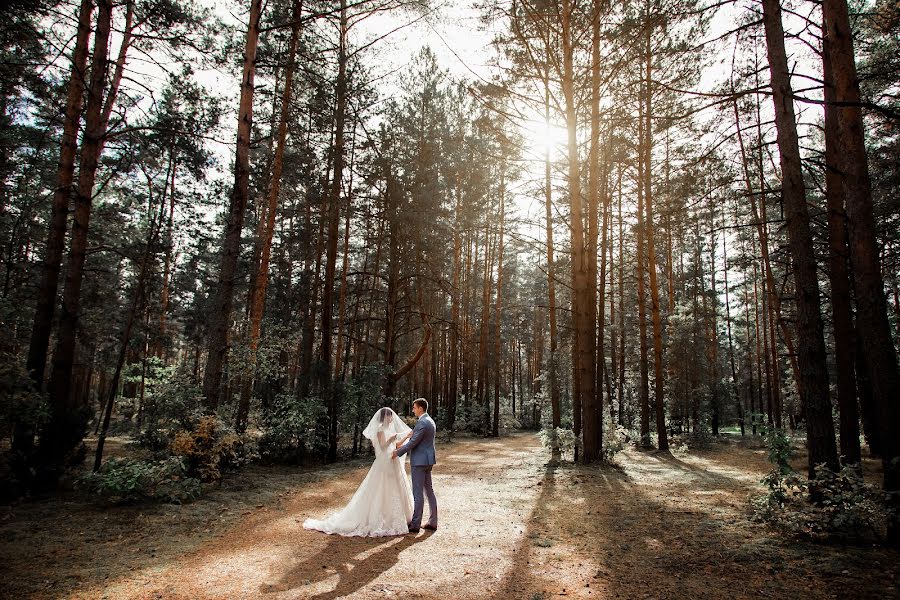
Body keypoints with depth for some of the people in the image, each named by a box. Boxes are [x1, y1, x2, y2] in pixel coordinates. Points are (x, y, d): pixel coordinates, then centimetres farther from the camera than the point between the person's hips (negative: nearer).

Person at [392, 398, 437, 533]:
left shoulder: (422, 423, -18)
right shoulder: (430, 421, 13)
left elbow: (413, 442, -19)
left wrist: (398, 452, -8)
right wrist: (402, 446, 16)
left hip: (419, 461, -10)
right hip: (427, 460, 10)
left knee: (417, 493, -3)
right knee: (429, 490, 13)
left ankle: (415, 524, 3)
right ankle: (433, 522, 19)